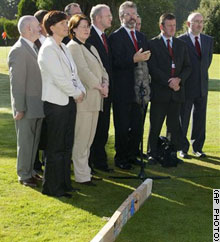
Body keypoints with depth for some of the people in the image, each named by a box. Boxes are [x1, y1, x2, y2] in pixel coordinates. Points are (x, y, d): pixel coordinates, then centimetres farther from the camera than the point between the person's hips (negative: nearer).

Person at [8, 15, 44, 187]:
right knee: (25, 142, 2)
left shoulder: (32, 48, 13)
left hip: (37, 106, 9)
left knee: (34, 141, 16)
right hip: (27, 108, -9)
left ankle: (30, 171, 28)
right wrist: (19, 109, -19)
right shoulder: (18, 51, -16)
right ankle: (24, 175, 13)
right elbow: (17, 82, -19)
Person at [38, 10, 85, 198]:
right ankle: (52, 187, 8)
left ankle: (64, 183, 23)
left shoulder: (63, 48, 15)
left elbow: (73, 73, 17)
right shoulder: (48, 49, -13)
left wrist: (81, 90, 1)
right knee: (56, 148, -2)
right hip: (56, 103, -9)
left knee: (67, 146, 13)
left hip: (69, 101, 9)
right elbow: (58, 78, -19)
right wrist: (76, 93, -9)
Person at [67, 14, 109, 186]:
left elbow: (101, 68, 18)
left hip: (95, 99, 9)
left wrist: (105, 84, -1)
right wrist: (99, 87, -11)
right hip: (83, 99, -9)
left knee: (89, 138, 13)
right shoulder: (73, 47, -7)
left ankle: (85, 170, 20)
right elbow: (83, 70, -15)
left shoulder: (91, 48, 20)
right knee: (81, 139, -5)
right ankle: (81, 176, -1)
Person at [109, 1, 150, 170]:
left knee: (137, 125, 11)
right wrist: (134, 59, -26)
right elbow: (116, 62, -17)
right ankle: (120, 158, 12)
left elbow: (146, 58, 19)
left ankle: (132, 155, 23)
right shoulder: (116, 37, -6)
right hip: (122, 90, -6)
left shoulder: (142, 37, 17)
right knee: (122, 126, 1)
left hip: (139, 89, 6)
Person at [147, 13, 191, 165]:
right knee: (155, 126, 1)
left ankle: (173, 154, 15)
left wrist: (179, 79, -8)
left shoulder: (181, 45, 14)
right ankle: (153, 155, 10)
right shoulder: (153, 44, -1)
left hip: (177, 92, 4)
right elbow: (153, 68, -8)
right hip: (159, 92, -4)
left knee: (174, 126, 7)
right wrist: (169, 82, -14)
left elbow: (188, 67, 11)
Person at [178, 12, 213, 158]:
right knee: (183, 119, 4)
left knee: (200, 118, 8)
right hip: (186, 86, -4)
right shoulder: (180, 41, -7)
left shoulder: (209, 40, 9)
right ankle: (183, 148, 14)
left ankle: (198, 148, 18)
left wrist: (202, 74, 13)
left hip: (202, 86, 5)